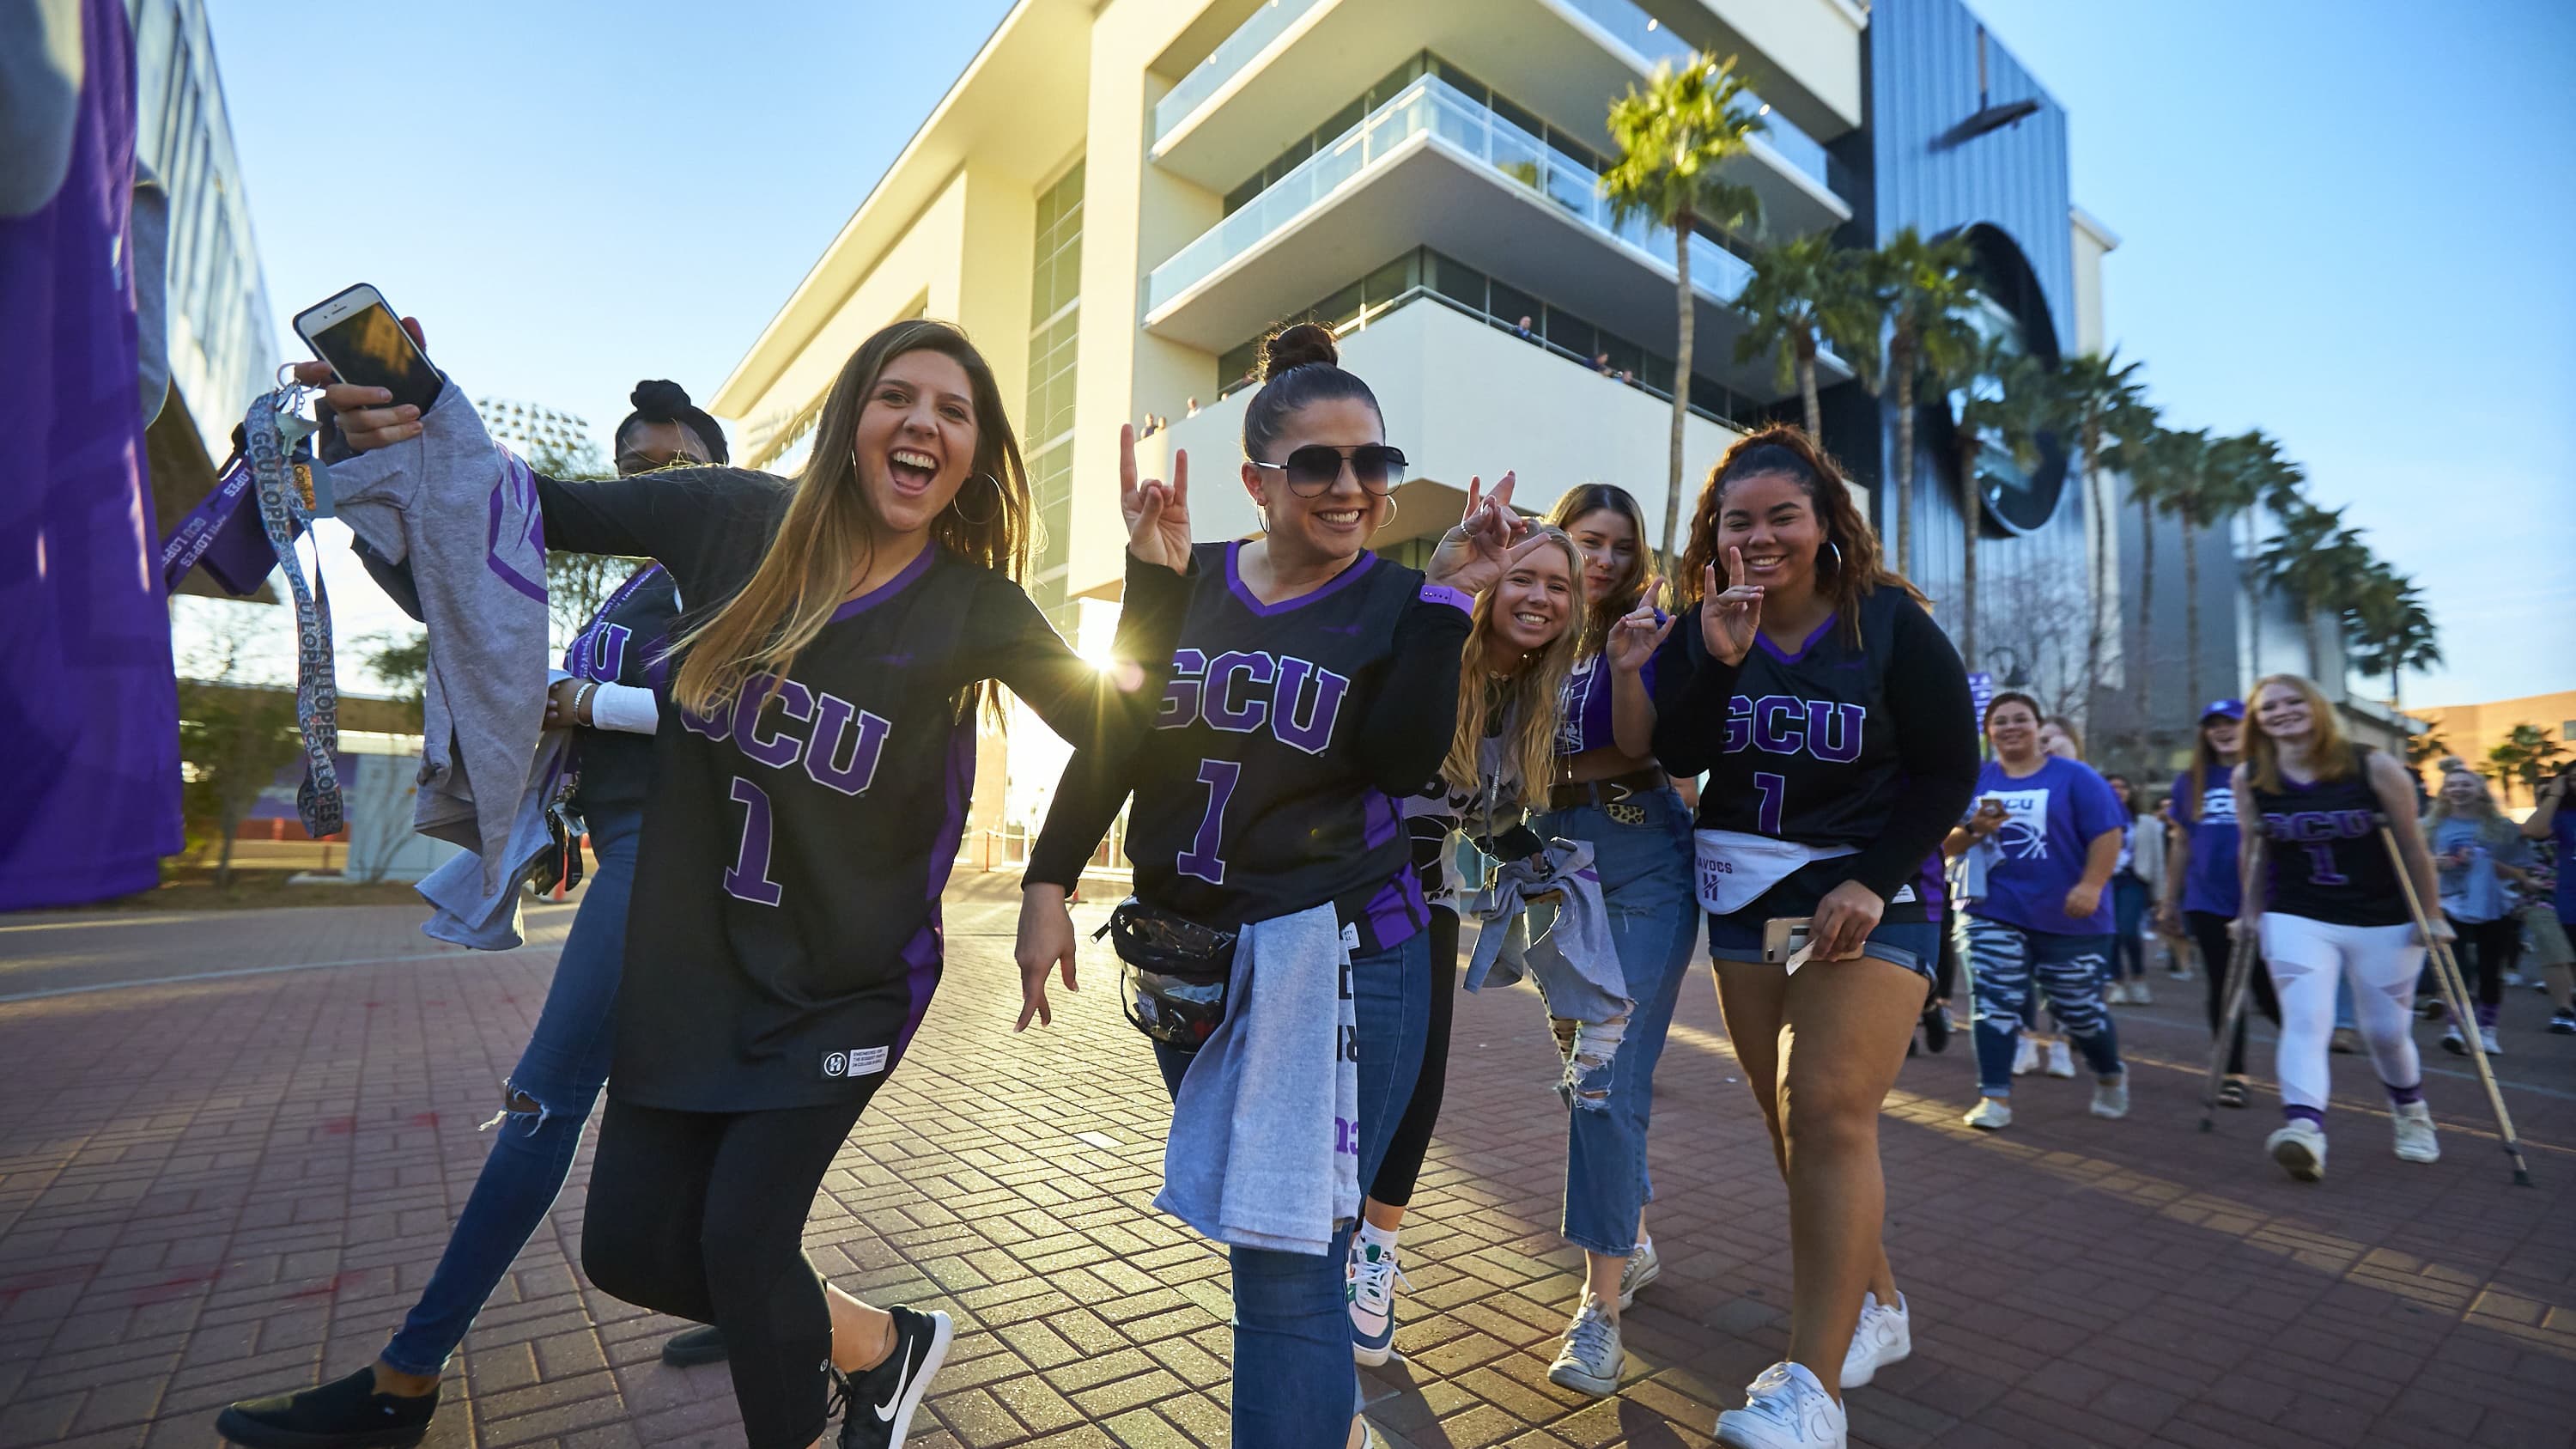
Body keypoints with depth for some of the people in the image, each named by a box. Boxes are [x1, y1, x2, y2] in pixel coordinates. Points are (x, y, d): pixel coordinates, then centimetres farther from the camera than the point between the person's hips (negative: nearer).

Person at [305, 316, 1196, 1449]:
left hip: (842, 990, -4)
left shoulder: (974, 609, -11)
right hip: (688, 963, 4)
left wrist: (1155, 578, -21)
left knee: (740, 1240, -3)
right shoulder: (738, 521, -6)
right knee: (628, 1248, 12)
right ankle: (875, 1345, 35)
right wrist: (416, 426, -8)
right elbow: (552, 508, 9)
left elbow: (1113, 729, -10)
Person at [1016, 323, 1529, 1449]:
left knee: (1287, 1277, -3)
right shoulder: (1186, 584, 4)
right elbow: (1109, 741, 7)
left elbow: (1404, 762, -17)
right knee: (1250, 1231, 21)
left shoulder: (1397, 604, -2)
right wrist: (1049, 883, 2)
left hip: (1343, 965, -4)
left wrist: (1448, 593, -19)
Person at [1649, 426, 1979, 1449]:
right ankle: (1875, 1306, 29)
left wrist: (1872, 881, -17)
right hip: (1745, 895, 4)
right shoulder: (1704, 629, 2)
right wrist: (1716, 658, -21)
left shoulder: (1892, 624, -6)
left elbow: (1948, 768, -6)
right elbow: (1677, 758, -7)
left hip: (1864, 895, -4)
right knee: (1788, 1121, 8)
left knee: (1828, 1114, -14)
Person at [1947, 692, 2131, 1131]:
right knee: (1995, 1004, -3)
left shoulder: (2075, 777, -2)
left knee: (2079, 1009, 11)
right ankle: (1995, 1097, 3)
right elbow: (1948, 844, 5)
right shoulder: (1976, 781, 5)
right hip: (1995, 914, 2)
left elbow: (2108, 834, -8)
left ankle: (2110, 1075, 41)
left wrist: (2091, 886, -20)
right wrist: (1974, 829, -16)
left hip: (2069, 918, -1)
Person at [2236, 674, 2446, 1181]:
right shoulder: (2249, 778, -5)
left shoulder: (2373, 767, -11)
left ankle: (2412, 1113, 39)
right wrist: (2250, 911, 10)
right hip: (2296, 919, 1)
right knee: (2304, 1021, -15)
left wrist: (2430, 915, -2)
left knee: (2385, 1030, 10)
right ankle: (2305, 1131, -25)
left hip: (2383, 921, 0)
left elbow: (2412, 846, -4)